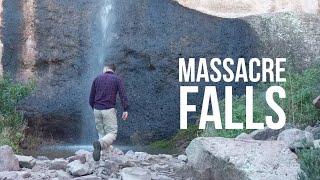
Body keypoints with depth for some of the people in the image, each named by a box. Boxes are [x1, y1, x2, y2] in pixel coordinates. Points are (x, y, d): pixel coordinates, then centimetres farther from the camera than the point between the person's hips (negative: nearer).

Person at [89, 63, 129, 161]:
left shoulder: (97, 79, 12)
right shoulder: (117, 79, 5)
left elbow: (91, 97, 12)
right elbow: (123, 95, -8)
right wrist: (125, 110, -12)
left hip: (97, 109, 4)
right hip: (109, 110, -3)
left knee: (101, 133, 13)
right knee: (112, 133, -4)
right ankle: (100, 144, -32)